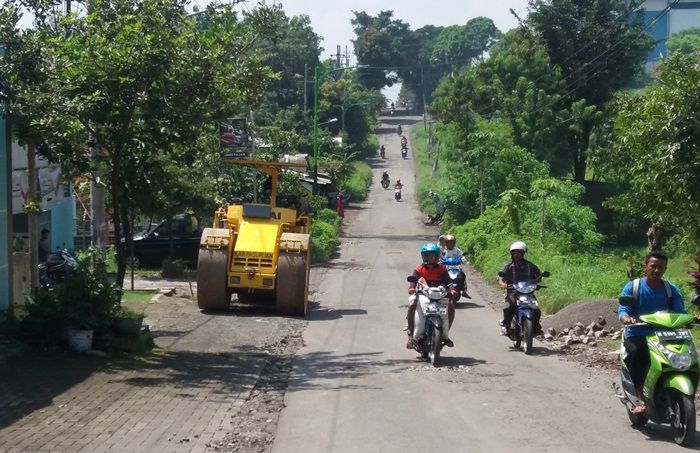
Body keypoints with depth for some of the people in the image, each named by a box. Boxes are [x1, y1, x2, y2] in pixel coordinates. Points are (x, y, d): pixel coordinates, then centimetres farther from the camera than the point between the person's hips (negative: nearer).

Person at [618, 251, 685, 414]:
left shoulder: (672, 290, 10)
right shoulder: (632, 287, 4)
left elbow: (680, 312, -3)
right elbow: (622, 310, -8)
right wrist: (626, 318, -33)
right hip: (637, 335, -2)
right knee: (635, 352, -36)